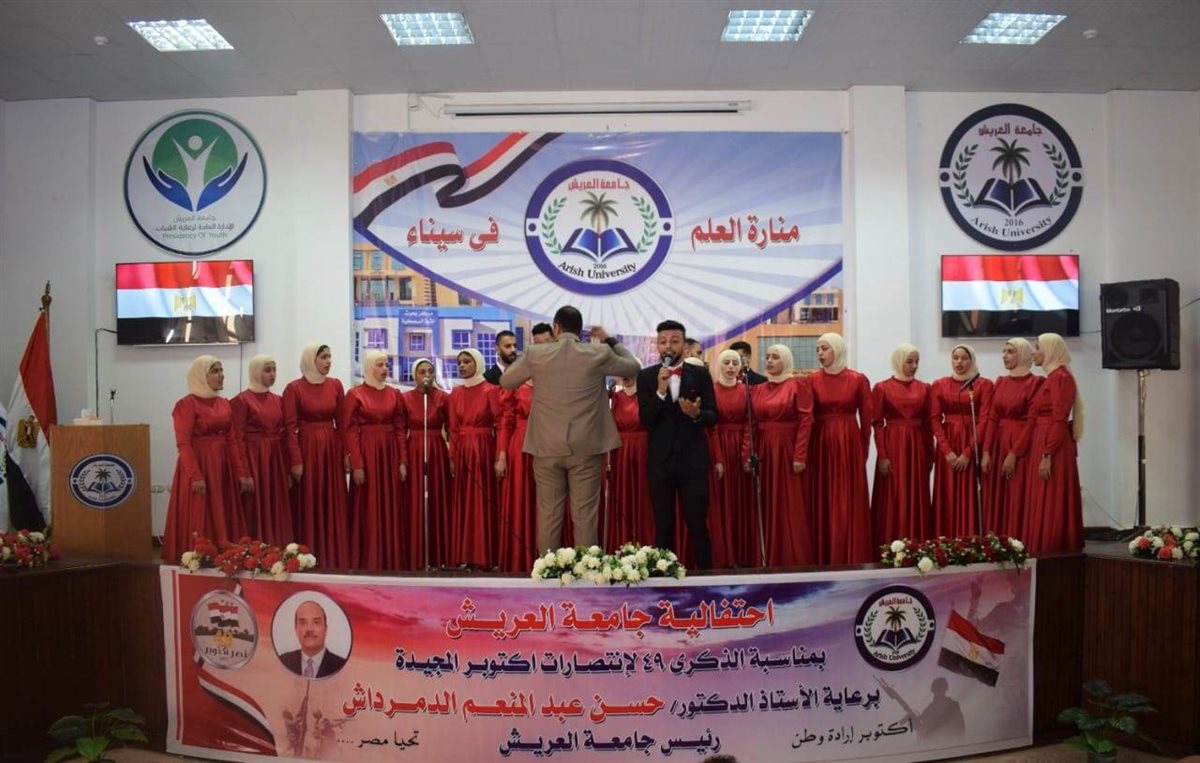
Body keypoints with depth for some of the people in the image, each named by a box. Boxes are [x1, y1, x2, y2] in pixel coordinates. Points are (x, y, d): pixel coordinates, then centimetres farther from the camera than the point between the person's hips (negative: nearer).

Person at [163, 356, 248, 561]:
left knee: (223, 520, 8)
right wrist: (195, 475, -23)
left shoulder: (224, 403, 12)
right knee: (199, 521, -3)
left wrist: (241, 472, 5)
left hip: (222, 467, 7)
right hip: (198, 465, -7)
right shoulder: (187, 403, -8)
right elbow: (184, 443, -15)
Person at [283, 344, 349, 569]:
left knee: (334, 506, 7)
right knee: (308, 506, 1)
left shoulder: (336, 385, 7)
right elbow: (290, 427, -8)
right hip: (307, 448, -4)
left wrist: (346, 453, 3)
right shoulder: (294, 388, -6)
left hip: (332, 449, 4)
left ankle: (335, 559, 16)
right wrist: (296, 460, -14)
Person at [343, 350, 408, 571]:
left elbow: (401, 429, 6)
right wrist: (356, 465, -14)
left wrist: (403, 460, -1)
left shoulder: (394, 394, 9)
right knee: (368, 508, 1)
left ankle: (393, 558, 14)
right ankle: (369, 560, 8)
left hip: (391, 455, 4)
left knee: (392, 507, 6)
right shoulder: (354, 394, -2)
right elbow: (351, 432, -7)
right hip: (367, 454, -4)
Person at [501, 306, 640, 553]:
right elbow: (633, 367, 12)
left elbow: (505, 381, 10)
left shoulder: (536, 354, -4)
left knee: (548, 515, 8)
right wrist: (609, 340, 20)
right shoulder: (599, 354, -5)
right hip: (587, 448, -1)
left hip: (547, 448, 1)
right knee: (585, 515, 5)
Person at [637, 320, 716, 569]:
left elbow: (713, 416, -2)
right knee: (663, 527, 8)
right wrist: (660, 391, -19)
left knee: (698, 525, 2)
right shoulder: (646, 376, 2)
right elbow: (645, 419, -5)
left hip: (693, 460, 0)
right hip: (660, 461, 1)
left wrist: (696, 413, -23)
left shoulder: (701, 374, 3)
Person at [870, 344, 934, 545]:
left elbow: (928, 424, 10)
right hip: (893, 446, -4)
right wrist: (882, 455, -12)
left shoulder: (924, 388, 9)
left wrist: (930, 454, 8)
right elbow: (878, 424, -6)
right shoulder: (882, 388, -3)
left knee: (917, 499, 6)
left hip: (917, 447, 4)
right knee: (893, 500, -2)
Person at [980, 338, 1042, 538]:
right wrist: (986, 451, -1)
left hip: (1021, 446, -6)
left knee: (1017, 502, -4)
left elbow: (1032, 422, -12)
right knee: (996, 501, 7)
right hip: (997, 444, 6)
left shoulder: (1035, 382, -7)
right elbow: (992, 418, 7)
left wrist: (1014, 454, -17)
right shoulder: (1000, 382, 12)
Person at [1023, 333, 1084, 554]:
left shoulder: (1061, 378, -11)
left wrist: (1047, 456, -21)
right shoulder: (1051, 378, 16)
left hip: (1052, 449, -9)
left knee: (1050, 505, -6)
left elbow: (1059, 421, -18)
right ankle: (1046, 551, 15)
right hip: (1042, 445, 9)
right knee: (1042, 504, 10)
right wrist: (1043, 453, 14)